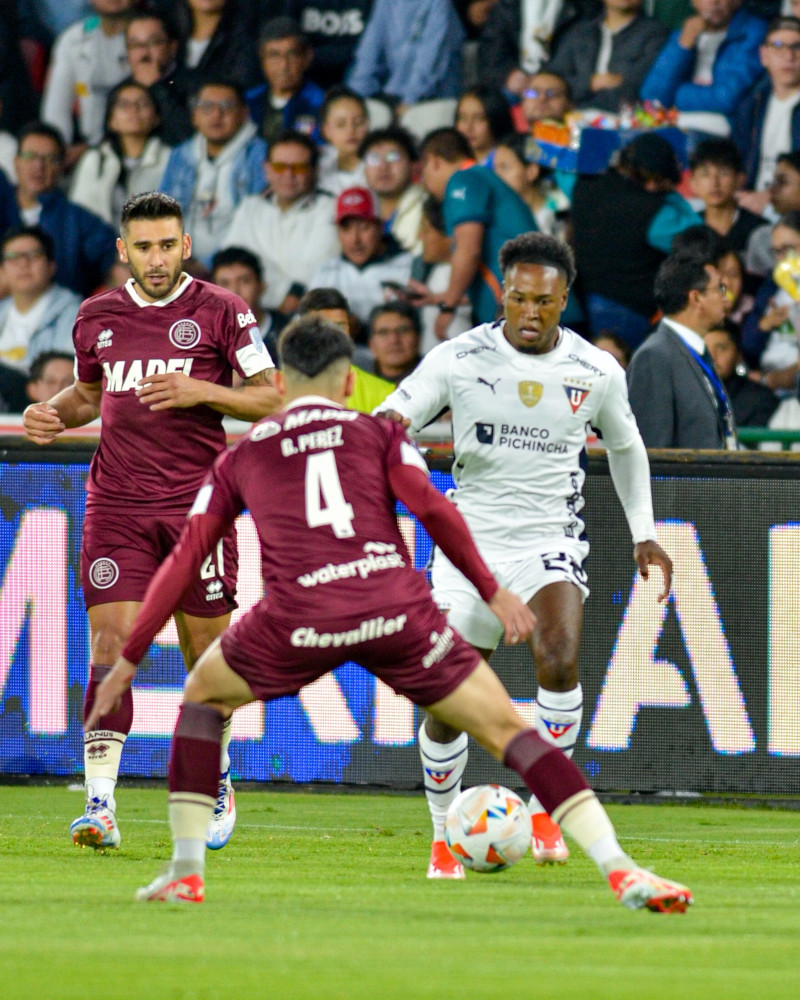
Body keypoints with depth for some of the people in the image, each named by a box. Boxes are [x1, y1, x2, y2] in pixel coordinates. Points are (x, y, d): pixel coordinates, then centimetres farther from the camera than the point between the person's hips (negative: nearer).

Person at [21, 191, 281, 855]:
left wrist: (200, 392, -16)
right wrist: (53, 414, 6)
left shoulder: (221, 312, -1)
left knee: (205, 651, 5)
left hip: (197, 500, -2)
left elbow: (269, 399, -2)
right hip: (116, 503, 2)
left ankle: (217, 784, 27)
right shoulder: (97, 317, 10)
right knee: (111, 644, -10)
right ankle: (100, 805, -12)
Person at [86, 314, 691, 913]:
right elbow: (431, 509, 2)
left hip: (301, 619, 1)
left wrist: (130, 659, 22)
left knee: (204, 695, 29)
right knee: (508, 730, 6)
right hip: (397, 608, -1)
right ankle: (621, 872, -6)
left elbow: (185, 559, 19)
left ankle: (186, 872, 21)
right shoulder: (378, 434, 20)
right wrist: (492, 591, 7)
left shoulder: (241, 457, 24)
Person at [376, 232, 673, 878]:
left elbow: (625, 446, 18)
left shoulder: (598, 372, -1)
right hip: (472, 540, 0)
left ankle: (545, 808, -11)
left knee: (560, 659, -28)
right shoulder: (460, 359, -7)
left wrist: (643, 534, 16)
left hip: (551, 540, 0)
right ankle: (445, 835, 23)